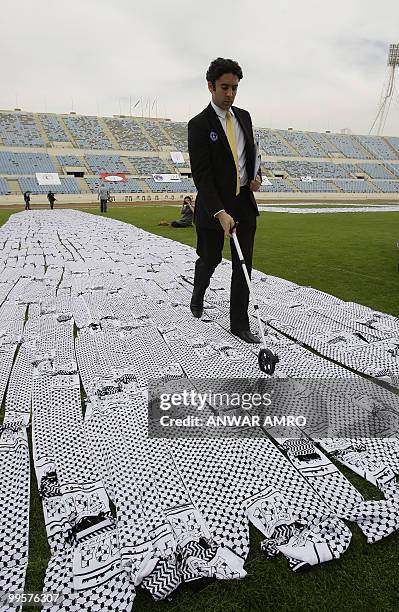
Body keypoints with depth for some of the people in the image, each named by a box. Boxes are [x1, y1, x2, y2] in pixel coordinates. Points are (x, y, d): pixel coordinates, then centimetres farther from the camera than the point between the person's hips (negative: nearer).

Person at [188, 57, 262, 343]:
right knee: (210, 258, 12)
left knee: (243, 265, 0)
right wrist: (219, 212, -28)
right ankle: (198, 294, 44)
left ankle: (240, 323, 9)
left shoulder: (244, 116, 10)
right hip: (214, 204, -4)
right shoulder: (199, 124, -9)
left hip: (245, 202, 5)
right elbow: (201, 174, -18)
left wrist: (256, 175, 1)